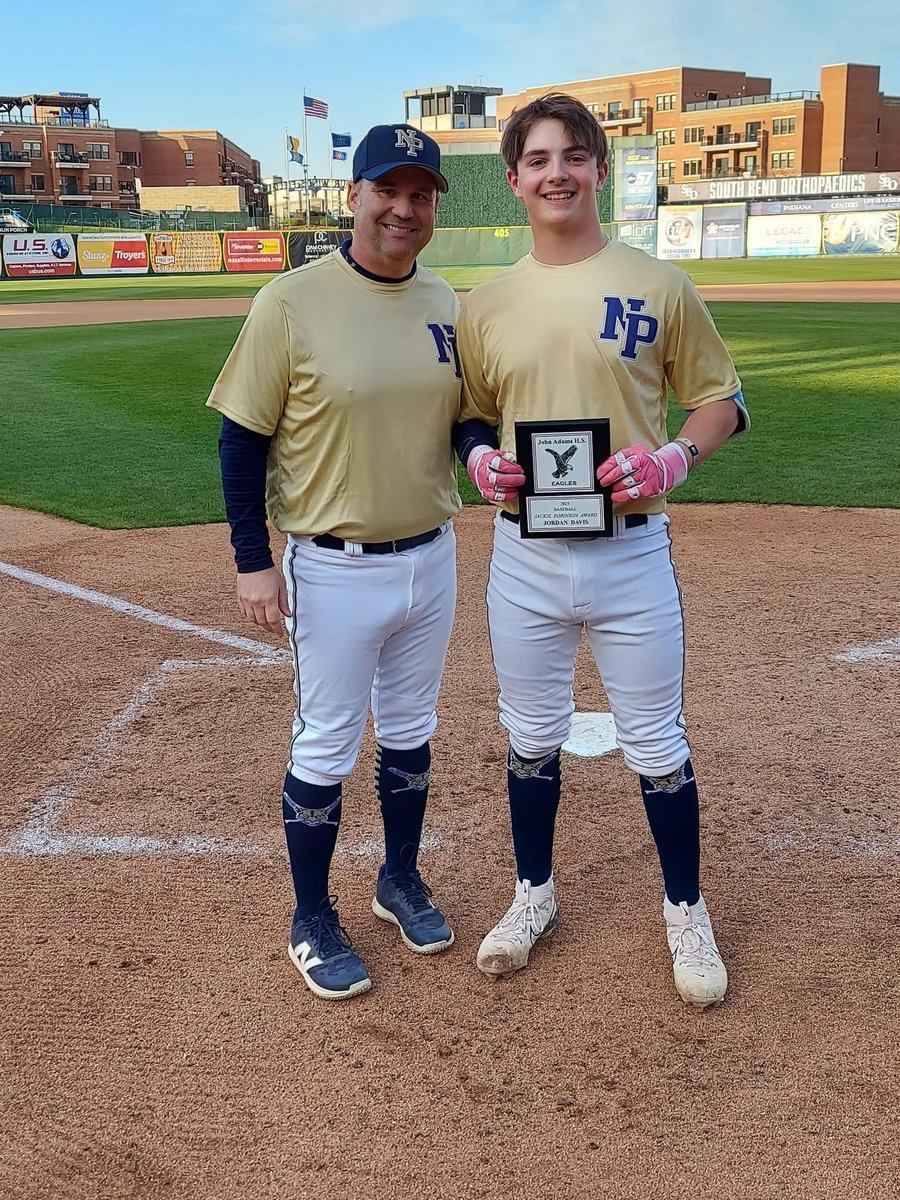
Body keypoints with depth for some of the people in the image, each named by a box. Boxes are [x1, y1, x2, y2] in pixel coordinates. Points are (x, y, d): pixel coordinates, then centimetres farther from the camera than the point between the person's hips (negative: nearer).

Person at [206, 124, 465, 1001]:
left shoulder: (444, 302, 3)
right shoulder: (292, 302, -13)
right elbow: (242, 438, -10)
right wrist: (253, 560, -13)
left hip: (431, 558, 5)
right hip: (335, 570, -5)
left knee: (409, 731, 19)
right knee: (325, 747, 7)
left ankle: (400, 880, 40)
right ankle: (312, 919, 25)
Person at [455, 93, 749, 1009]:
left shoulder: (657, 285, -3)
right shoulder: (487, 305, 5)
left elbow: (720, 397, 3)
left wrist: (673, 459, -16)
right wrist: (483, 460, -7)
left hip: (631, 549, -2)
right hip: (524, 554, 3)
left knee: (656, 744, 9)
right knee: (531, 738, 15)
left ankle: (685, 911, 30)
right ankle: (534, 895, 36)